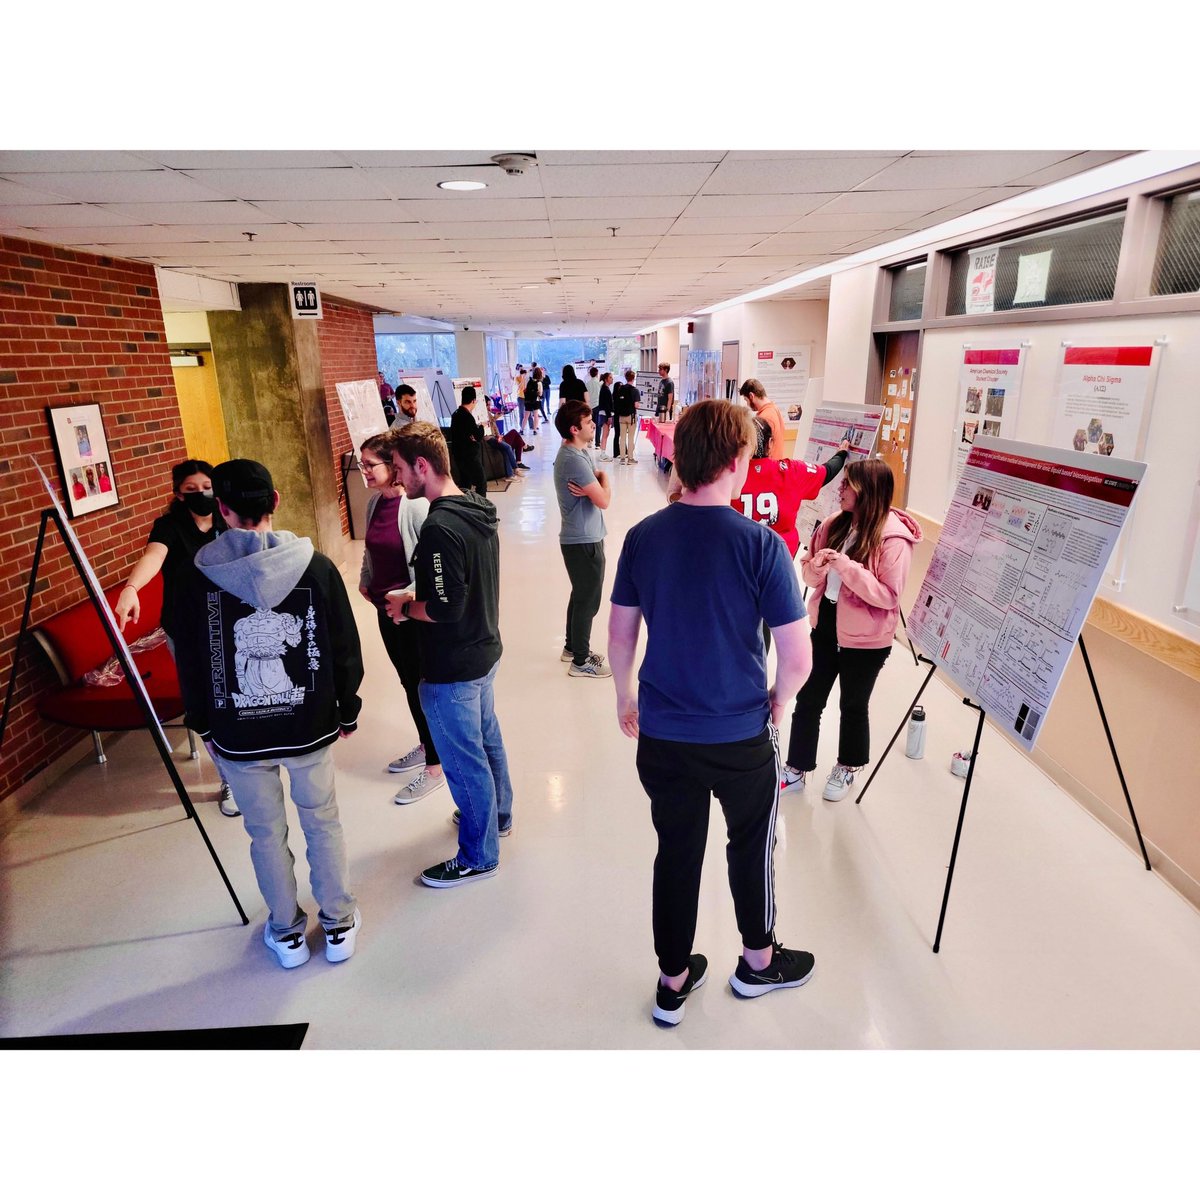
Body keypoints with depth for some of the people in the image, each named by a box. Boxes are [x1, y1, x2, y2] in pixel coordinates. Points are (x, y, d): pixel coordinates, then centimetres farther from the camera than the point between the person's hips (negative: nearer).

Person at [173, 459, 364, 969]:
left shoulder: (198, 579, -10)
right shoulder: (316, 566, -11)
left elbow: (190, 666, -1)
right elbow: (346, 650, -5)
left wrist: (203, 725, 13)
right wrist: (348, 711, 8)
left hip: (238, 735, 0)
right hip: (310, 727, 0)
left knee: (266, 834, 17)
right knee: (323, 823, 17)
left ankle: (286, 932, 35)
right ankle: (339, 925, 31)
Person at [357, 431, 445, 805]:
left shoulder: (416, 505, -21)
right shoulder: (374, 502, 4)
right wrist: (365, 581, 13)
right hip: (385, 610, 8)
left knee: (421, 686, 4)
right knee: (408, 682, 20)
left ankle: (435, 766, 20)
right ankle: (425, 745, 40)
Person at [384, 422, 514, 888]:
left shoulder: (440, 528, -27)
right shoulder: (477, 509, 2)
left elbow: (445, 609, -28)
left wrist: (407, 607, -10)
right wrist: (416, 594, 5)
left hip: (453, 668, -10)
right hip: (485, 650, 10)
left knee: (464, 761, 7)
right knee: (487, 738, 26)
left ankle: (478, 855, 25)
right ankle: (497, 815, 47)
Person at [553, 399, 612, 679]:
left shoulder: (576, 452, 9)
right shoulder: (575, 460, -24)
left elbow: (595, 491, 9)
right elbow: (604, 500, -22)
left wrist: (591, 487, -14)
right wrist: (603, 479, -3)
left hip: (578, 537, 10)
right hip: (585, 541, -10)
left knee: (580, 596, 21)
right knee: (588, 601, 1)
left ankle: (573, 647, 36)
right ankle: (581, 662, 13)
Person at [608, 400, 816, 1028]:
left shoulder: (643, 537, -6)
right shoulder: (760, 544, -18)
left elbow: (619, 633, 2)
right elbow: (797, 658, -16)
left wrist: (625, 695, 18)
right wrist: (776, 701, 4)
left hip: (662, 735, 3)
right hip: (741, 738, -3)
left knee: (676, 853, 20)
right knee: (752, 846, 22)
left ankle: (673, 982, 38)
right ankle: (758, 962, 45)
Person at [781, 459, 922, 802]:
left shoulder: (893, 538, -19)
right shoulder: (835, 523, -1)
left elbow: (888, 596, -21)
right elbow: (811, 575, 7)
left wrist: (846, 566, -29)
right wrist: (816, 566, -16)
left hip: (864, 639, -5)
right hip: (825, 626, 5)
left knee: (853, 706, 14)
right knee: (808, 701, 11)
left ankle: (847, 769, 37)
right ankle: (797, 768, 27)